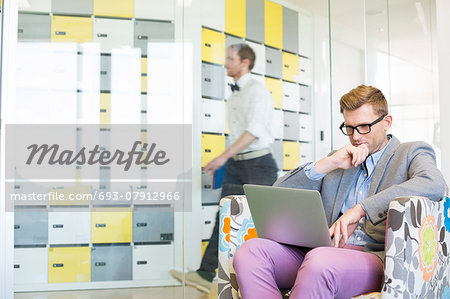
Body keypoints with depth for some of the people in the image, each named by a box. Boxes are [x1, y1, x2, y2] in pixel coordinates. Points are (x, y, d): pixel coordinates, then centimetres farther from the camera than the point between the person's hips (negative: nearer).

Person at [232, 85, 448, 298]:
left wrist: (361, 208, -19)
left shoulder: (411, 153, 14)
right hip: (326, 251, 5)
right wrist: (328, 163, 3)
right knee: (251, 251, -22)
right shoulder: (339, 162, 25)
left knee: (319, 262, -39)